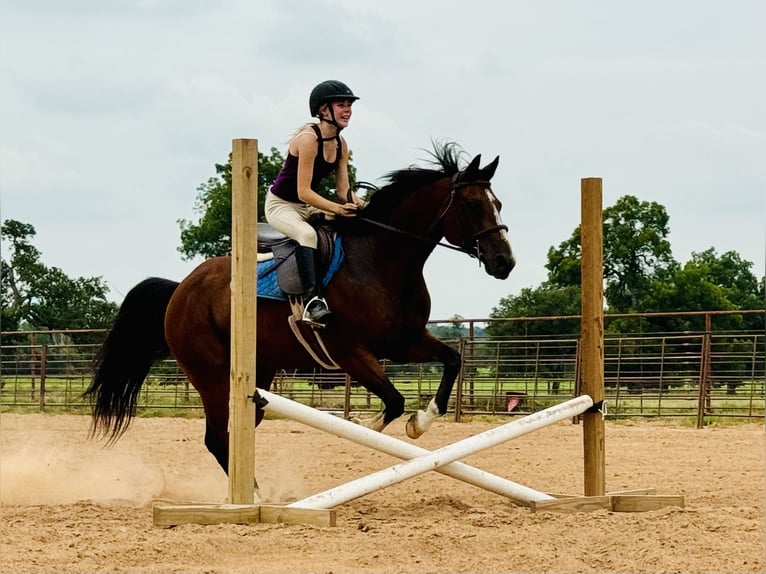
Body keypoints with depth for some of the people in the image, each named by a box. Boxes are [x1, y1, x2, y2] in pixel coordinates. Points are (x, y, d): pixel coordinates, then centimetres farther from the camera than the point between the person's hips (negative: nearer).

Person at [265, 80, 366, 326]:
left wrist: (355, 202, -21)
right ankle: (312, 299, -47)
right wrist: (338, 208, -37)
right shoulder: (308, 139, -23)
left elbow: (343, 189, 3)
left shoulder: (341, 144, 1)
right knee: (307, 233, -37)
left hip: (308, 207, 9)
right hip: (280, 205, -9)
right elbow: (303, 192, -26)